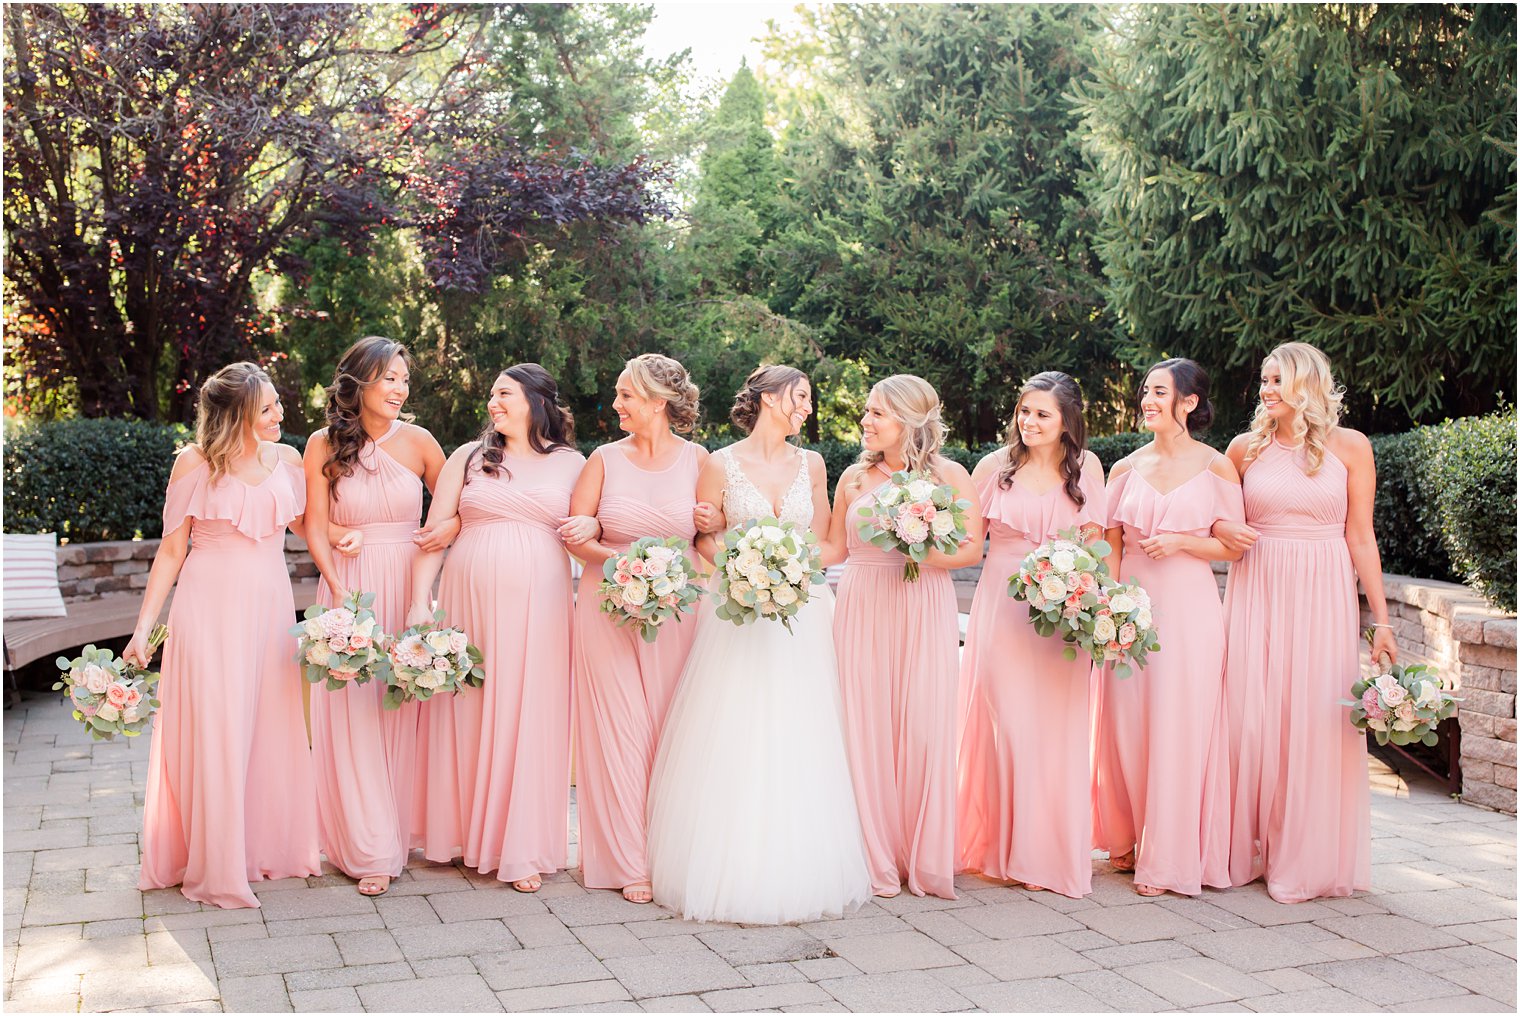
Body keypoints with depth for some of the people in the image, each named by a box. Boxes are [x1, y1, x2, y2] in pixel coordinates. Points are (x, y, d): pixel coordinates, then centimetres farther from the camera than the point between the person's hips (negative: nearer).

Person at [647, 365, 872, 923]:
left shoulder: (810, 464, 10)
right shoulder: (722, 465, 0)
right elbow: (704, 539, 2)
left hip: (800, 619, 3)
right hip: (736, 615, -3)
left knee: (796, 745, 1)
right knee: (733, 744, -5)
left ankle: (795, 871, 10)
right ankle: (731, 873, 4)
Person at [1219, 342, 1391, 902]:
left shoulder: (1349, 447, 2)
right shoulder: (1246, 447, 7)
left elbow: (1360, 537, 2)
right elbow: (1217, 518, 19)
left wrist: (1382, 620, -2)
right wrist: (1218, 529, -6)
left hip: (1322, 596, -2)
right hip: (1256, 593, 2)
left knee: (1316, 722, -1)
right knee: (1250, 719, 2)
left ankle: (1305, 857, 12)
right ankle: (1247, 849, 15)